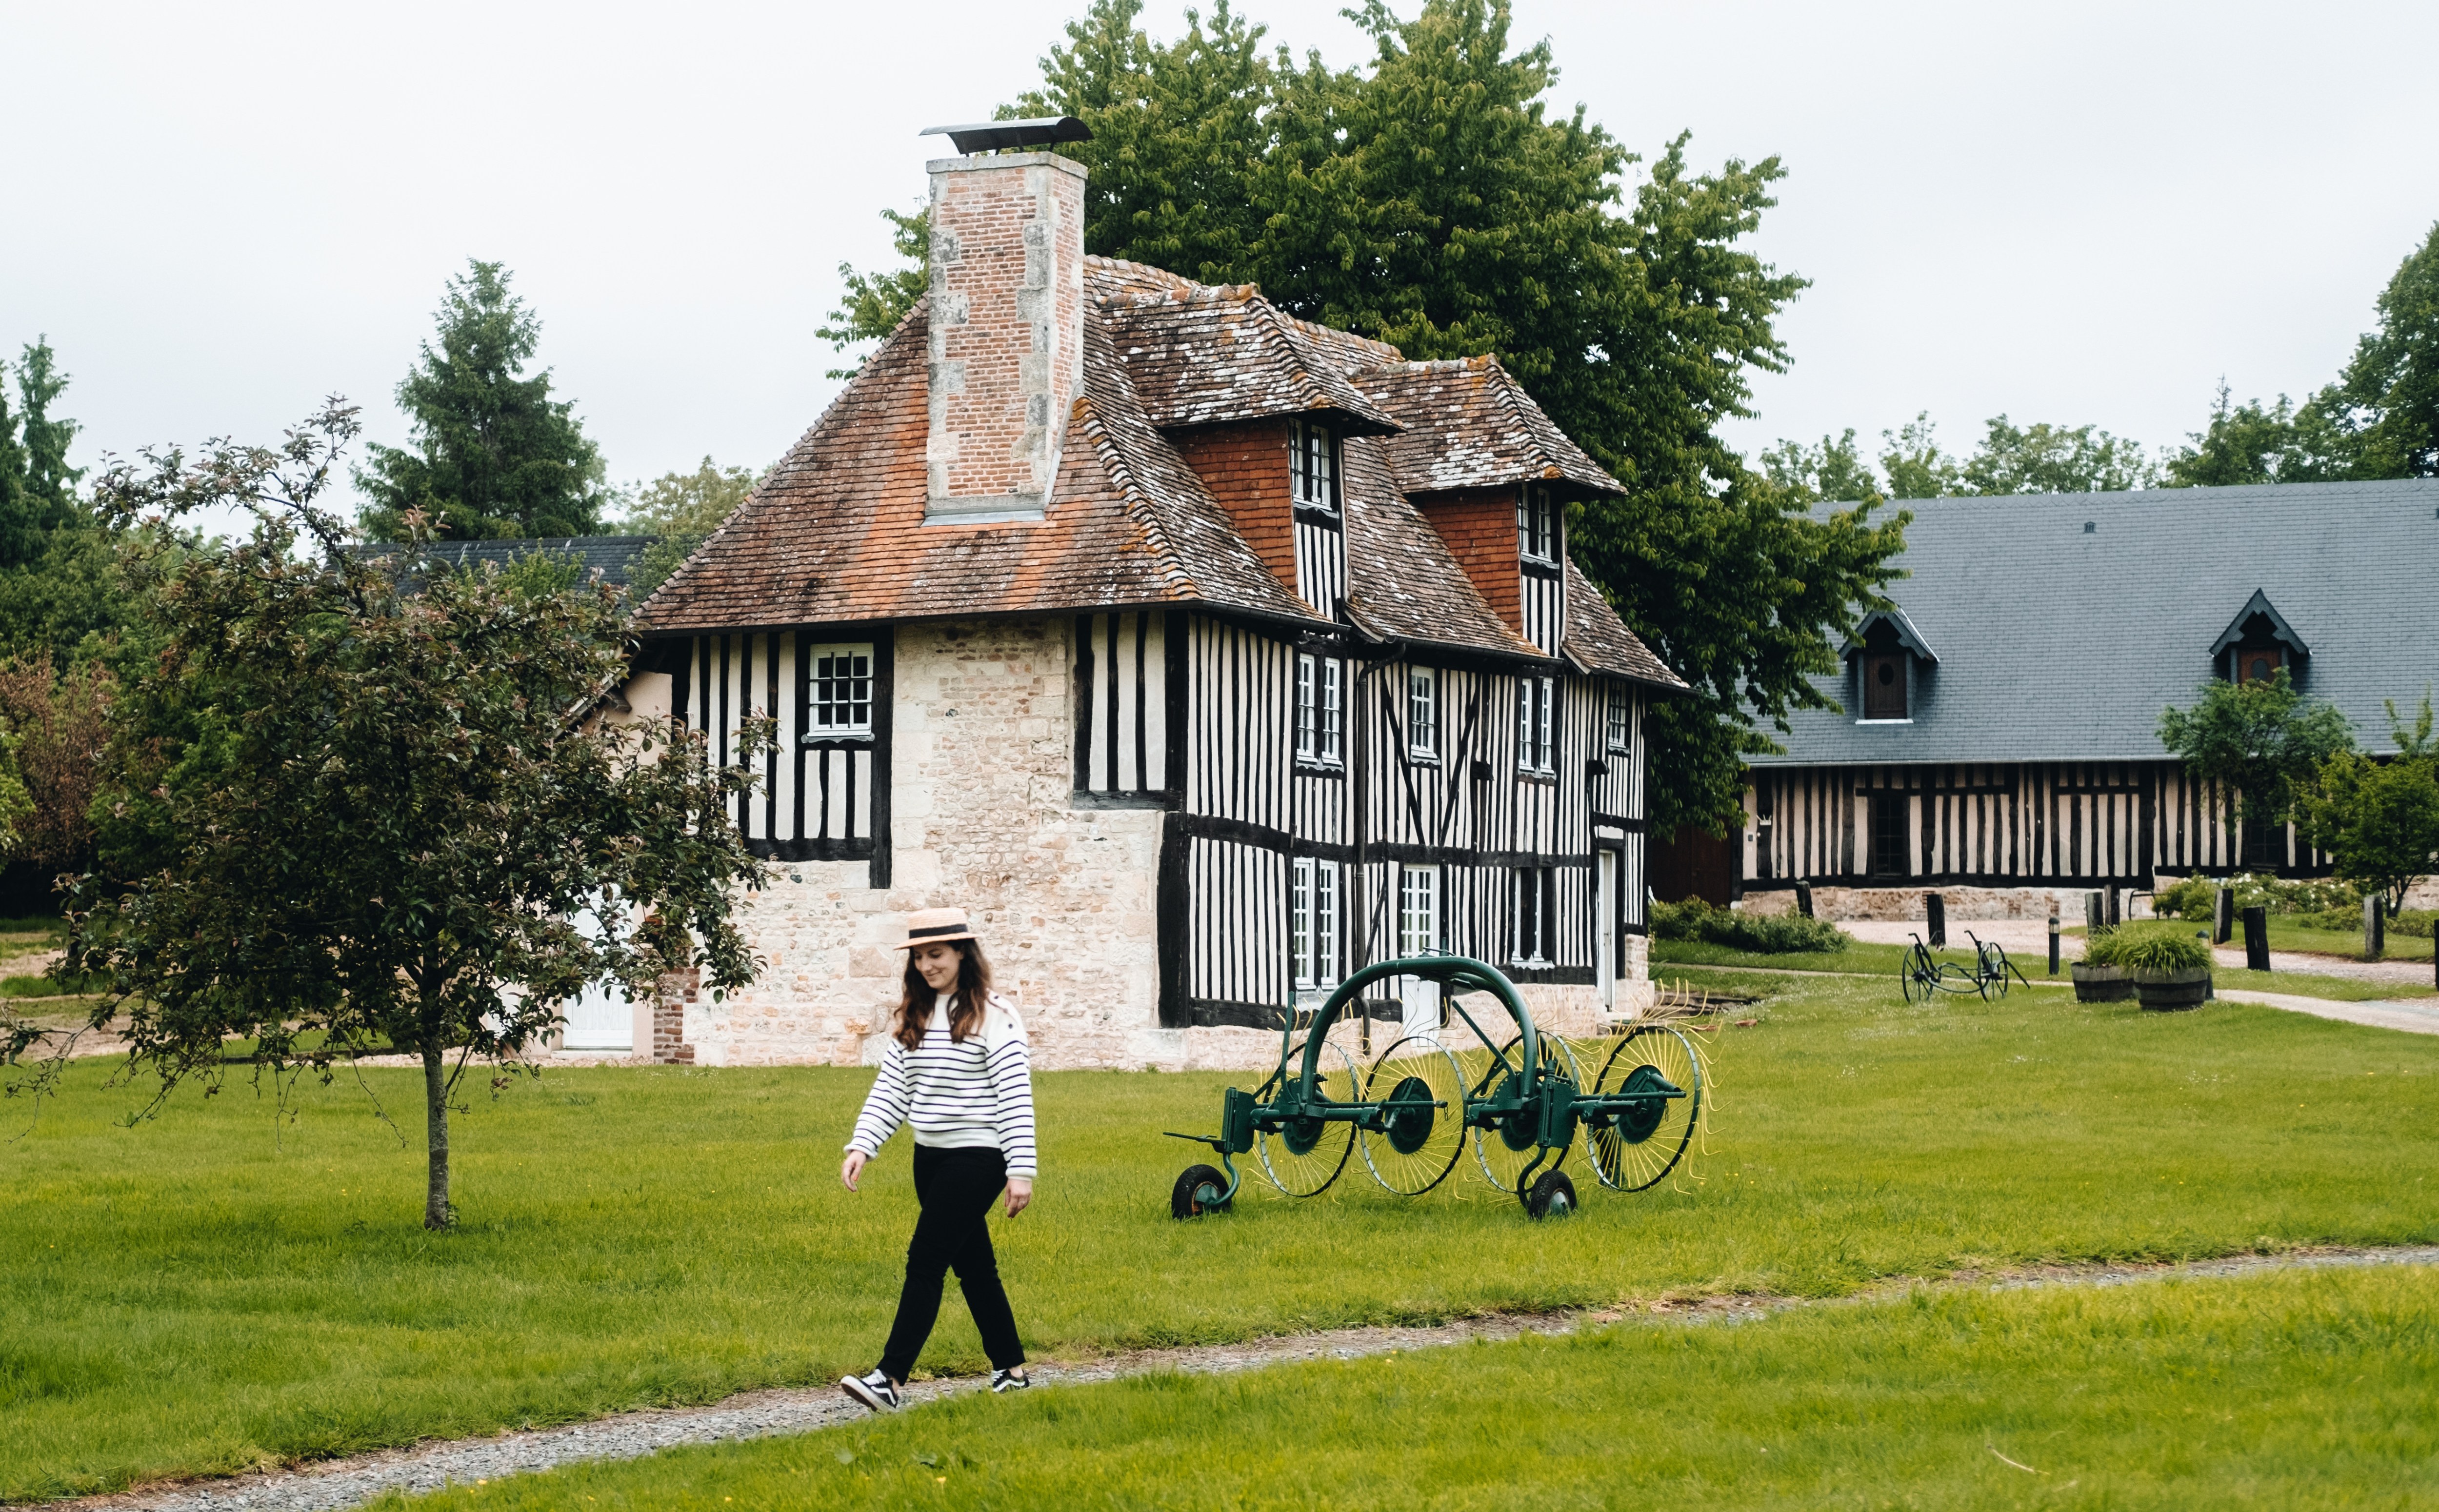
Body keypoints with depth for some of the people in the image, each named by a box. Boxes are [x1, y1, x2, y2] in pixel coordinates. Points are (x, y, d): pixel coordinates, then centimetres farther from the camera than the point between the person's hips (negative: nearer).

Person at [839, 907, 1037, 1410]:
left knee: (925, 1263, -11)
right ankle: (1012, 1370, 24)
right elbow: (891, 1087, 8)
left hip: (977, 1157, -7)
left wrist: (1021, 1170, -18)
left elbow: (1015, 1095, -14)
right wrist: (861, 1145, -4)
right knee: (972, 1265, 13)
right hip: (930, 1157, 7)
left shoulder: (992, 1017, -11)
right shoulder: (915, 1016, 10)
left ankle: (889, 1379, -13)